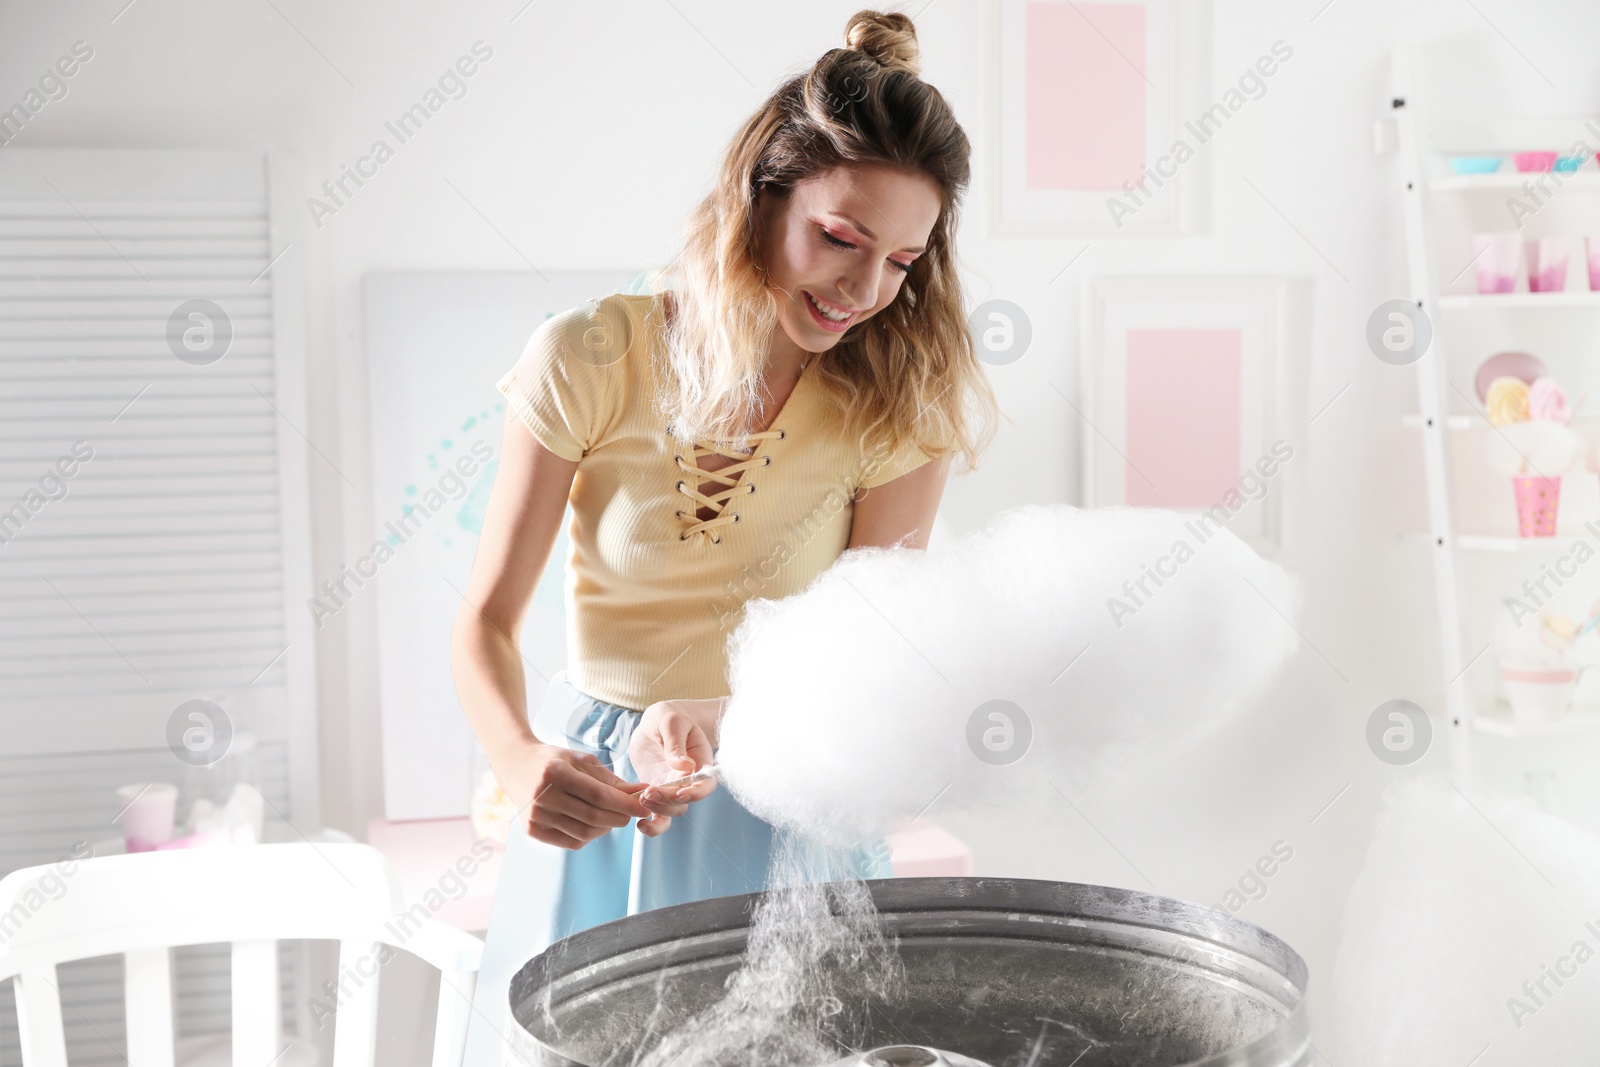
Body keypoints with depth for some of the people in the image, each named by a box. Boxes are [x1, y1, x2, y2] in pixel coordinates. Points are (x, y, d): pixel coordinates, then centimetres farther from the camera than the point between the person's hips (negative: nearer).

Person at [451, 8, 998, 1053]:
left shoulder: (902, 408, -11)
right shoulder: (590, 360, -13)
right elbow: (489, 619, -10)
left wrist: (718, 721, -31)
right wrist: (520, 757, -31)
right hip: (591, 791, 1)